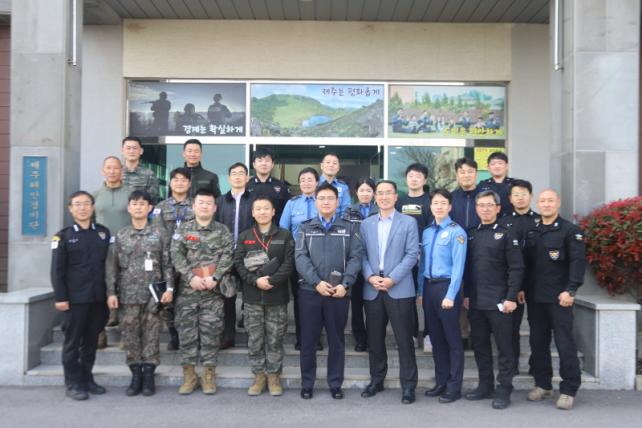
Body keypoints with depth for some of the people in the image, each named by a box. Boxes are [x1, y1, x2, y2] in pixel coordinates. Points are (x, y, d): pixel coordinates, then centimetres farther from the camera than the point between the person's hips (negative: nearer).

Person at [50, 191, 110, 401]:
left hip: (98, 298, 3)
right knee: (73, 342, 3)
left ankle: (87, 379, 23)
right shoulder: (63, 236, 0)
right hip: (74, 298, -3)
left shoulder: (104, 233, 9)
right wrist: (60, 297, -10)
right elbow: (57, 270, -4)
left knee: (91, 341, 11)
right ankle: (73, 383, 11)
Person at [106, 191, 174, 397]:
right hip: (128, 294, 2)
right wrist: (111, 292, -2)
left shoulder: (160, 233, 3)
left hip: (153, 293, -1)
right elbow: (112, 266, 5)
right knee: (130, 334, 4)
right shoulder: (120, 236, 7)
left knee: (151, 334, 2)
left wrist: (169, 288, -7)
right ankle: (136, 374, 14)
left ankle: (148, 374, 11)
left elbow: (167, 263, 1)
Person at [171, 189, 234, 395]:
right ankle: (189, 374, 14)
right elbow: (176, 256, -2)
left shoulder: (222, 231, 6)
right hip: (187, 290, 1)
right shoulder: (183, 229, 6)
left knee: (211, 333, 2)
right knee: (187, 332, 3)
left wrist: (214, 278, -15)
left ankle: (209, 374, 12)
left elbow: (227, 257, -3)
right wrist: (191, 277, -13)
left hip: (213, 292, 0)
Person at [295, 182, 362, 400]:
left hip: (339, 292, 0)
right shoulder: (306, 228, 8)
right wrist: (317, 282, -15)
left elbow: (355, 258, 0)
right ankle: (307, 383, 18)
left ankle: (335, 384, 18)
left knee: (336, 339, 8)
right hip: (310, 291, 0)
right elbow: (300, 257, -2)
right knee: (308, 339, 6)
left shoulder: (349, 228, 8)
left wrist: (345, 284, -13)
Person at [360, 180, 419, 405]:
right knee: (374, 338, 10)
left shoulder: (408, 222, 3)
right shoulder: (366, 224, 13)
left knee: (404, 339, -1)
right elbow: (362, 255, 8)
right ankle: (376, 380, 24)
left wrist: (392, 279, -14)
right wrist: (370, 277, -10)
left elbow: (412, 254, -5)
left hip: (399, 289, -3)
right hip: (372, 289, 3)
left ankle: (408, 385, 8)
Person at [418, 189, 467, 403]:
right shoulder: (427, 232, 11)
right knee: (436, 337, 13)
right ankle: (441, 382, 25)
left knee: (452, 338, 2)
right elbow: (423, 263, 12)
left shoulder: (456, 232, -7)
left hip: (446, 287, -6)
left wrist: (451, 295, -16)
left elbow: (458, 266, -12)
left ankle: (454, 387, 12)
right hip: (429, 287, 6)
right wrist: (421, 291, 7)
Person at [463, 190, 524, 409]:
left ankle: (504, 390, 10)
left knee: (504, 347, 2)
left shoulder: (506, 234, -3)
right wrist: (466, 295, 10)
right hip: (476, 302, 5)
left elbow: (516, 268, -8)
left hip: (498, 301, -5)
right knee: (480, 345, 12)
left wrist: (511, 298, -14)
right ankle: (485, 385, 24)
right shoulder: (472, 235, 12)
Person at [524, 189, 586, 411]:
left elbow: (578, 261, -10)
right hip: (534, 297, 5)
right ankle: (542, 384, 22)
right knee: (538, 342, 10)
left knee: (565, 343, -2)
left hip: (559, 298, -5)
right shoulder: (531, 232, 14)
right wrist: (523, 289, 7)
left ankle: (569, 390, 7)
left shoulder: (570, 230, -2)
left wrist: (570, 290, -18)